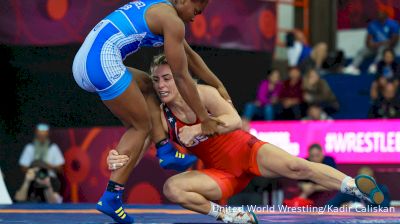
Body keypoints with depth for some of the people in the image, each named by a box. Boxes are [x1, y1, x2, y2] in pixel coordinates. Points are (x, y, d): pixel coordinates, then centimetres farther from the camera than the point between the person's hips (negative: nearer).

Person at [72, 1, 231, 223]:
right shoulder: (173, 21, -3)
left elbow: (190, 55, 36)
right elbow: (182, 77, 1)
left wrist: (219, 86, 41)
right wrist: (204, 118, 10)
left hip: (82, 61, 10)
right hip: (102, 63, -10)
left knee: (146, 85, 28)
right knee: (141, 126, 7)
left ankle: (165, 150, 17)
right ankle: (111, 197, 1)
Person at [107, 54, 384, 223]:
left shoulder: (203, 94, -16)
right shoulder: (161, 117, -7)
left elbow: (235, 121, -28)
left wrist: (198, 128, -39)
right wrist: (120, 159, -37)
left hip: (245, 150, -3)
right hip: (222, 174, 3)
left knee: (295, 166, -29)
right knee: (172, 189, -22)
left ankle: (358, 188, -26)